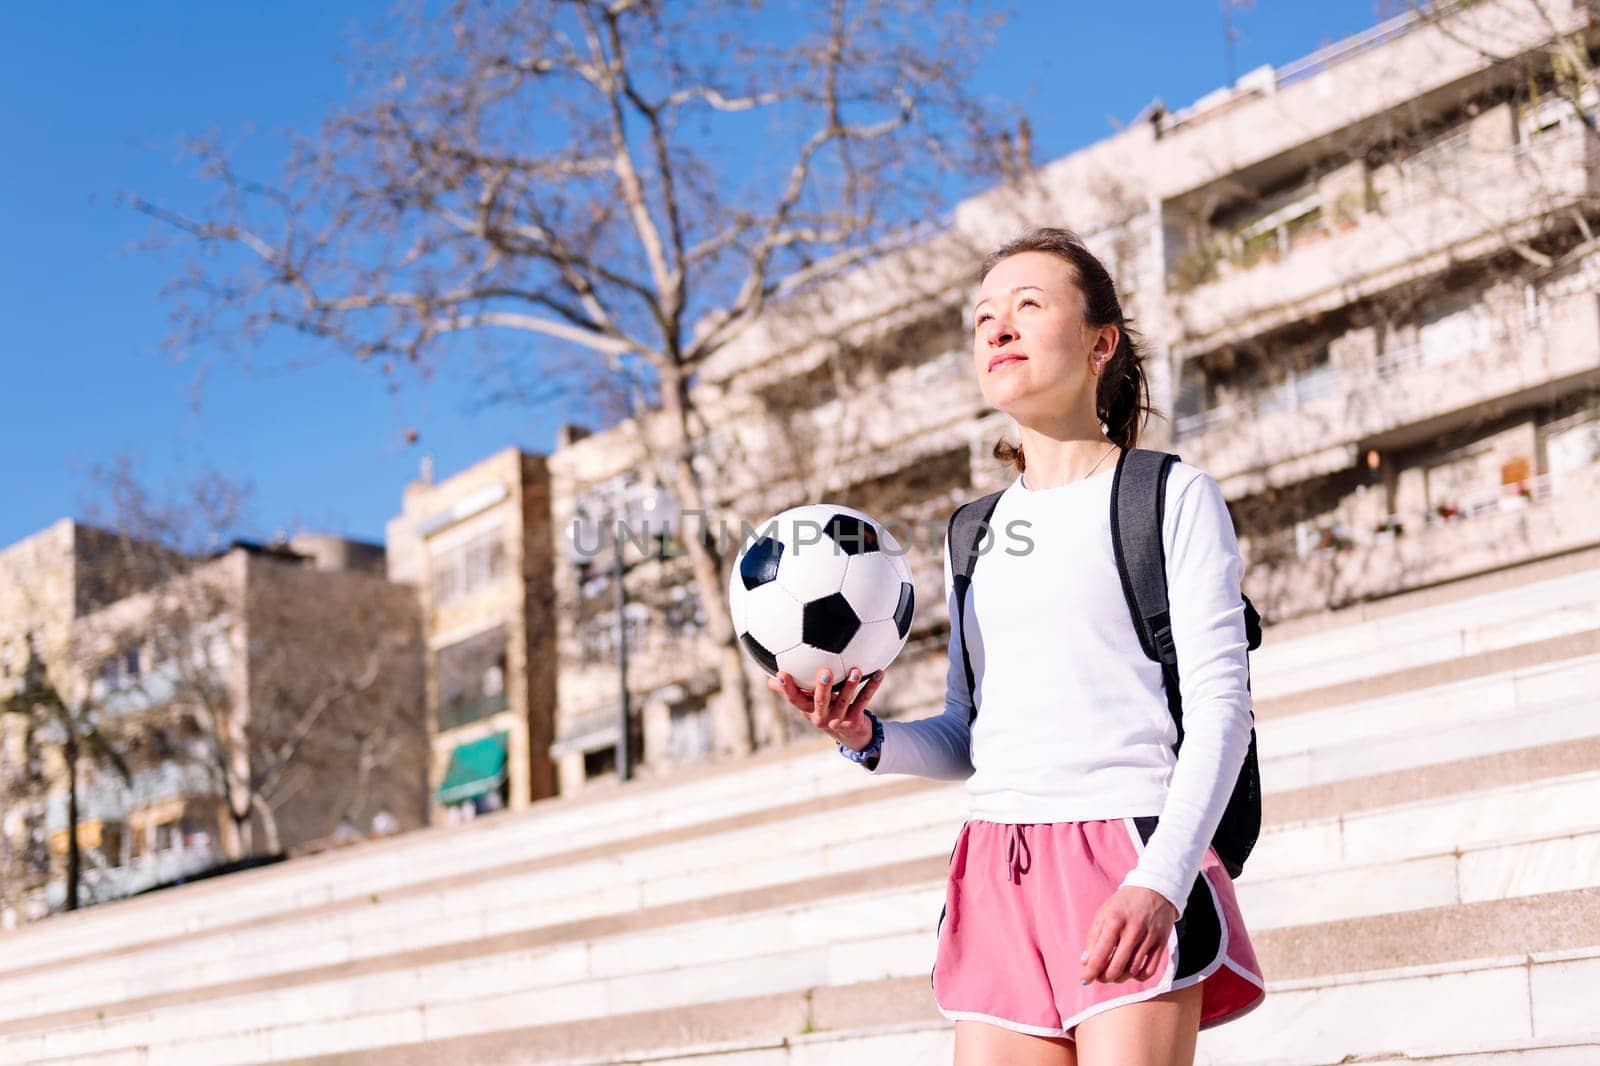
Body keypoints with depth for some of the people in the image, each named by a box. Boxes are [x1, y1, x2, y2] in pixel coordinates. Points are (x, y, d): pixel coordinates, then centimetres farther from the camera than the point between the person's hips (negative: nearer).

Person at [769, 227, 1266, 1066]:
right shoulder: (974, 533, 20)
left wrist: (1161, 882, -19)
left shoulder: (1173, 497, 3)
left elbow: (1220, 706, -5)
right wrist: (869, 740, -1)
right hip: (997, 874, 5)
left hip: (1129, 871, -5)